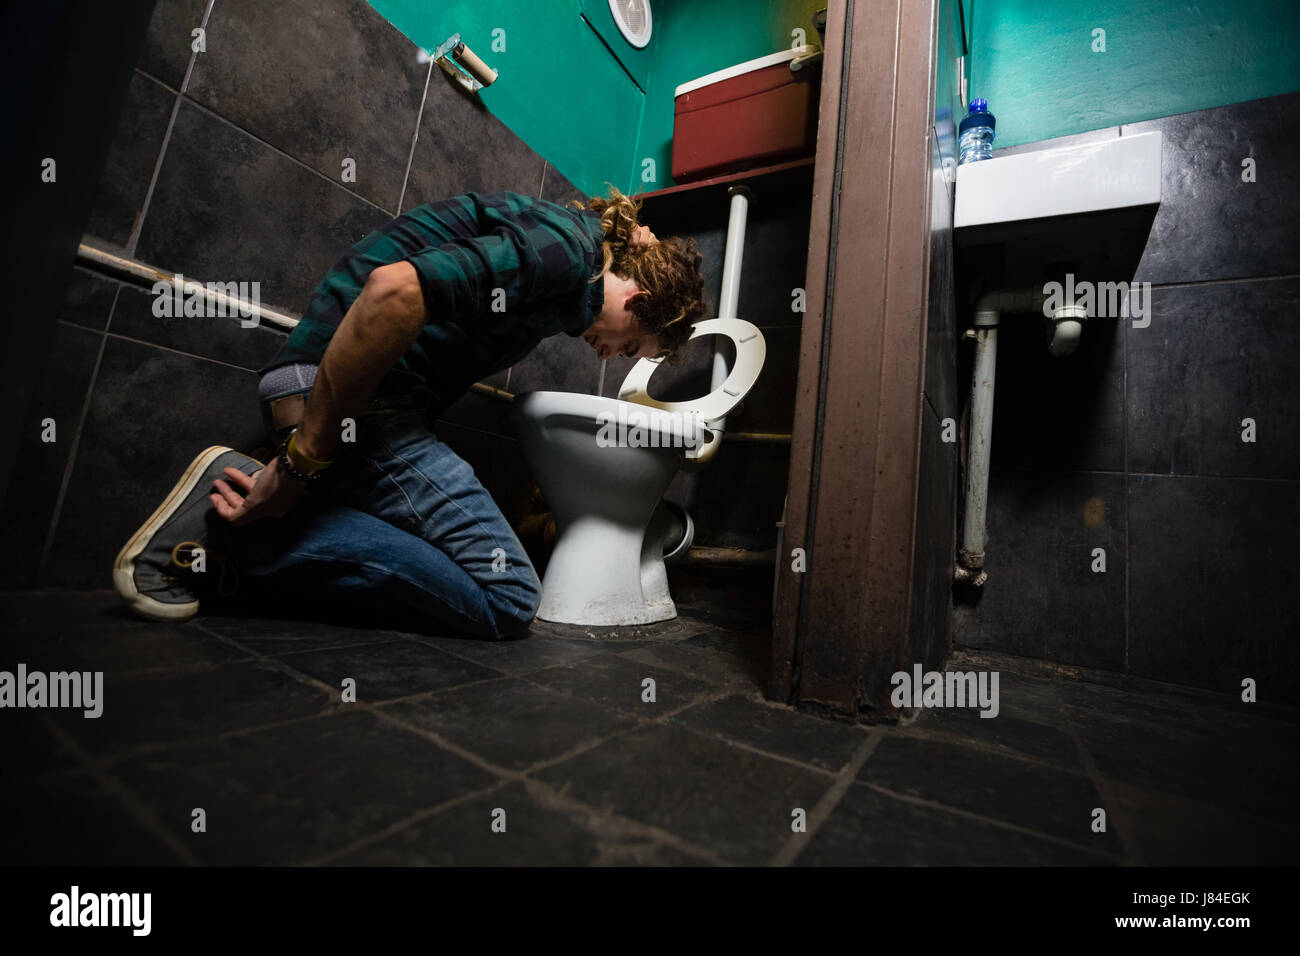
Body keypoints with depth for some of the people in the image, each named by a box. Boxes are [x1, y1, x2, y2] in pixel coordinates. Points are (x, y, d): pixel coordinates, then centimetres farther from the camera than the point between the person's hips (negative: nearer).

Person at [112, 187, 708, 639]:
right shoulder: (563, 247, -13)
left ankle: (234, 533, 1)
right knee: (508, 601, -12)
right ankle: (245, 529, -11)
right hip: (343, 399, -10)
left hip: (381, 401, 10)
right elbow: (395, 288, -27)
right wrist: (299, 463, -22)